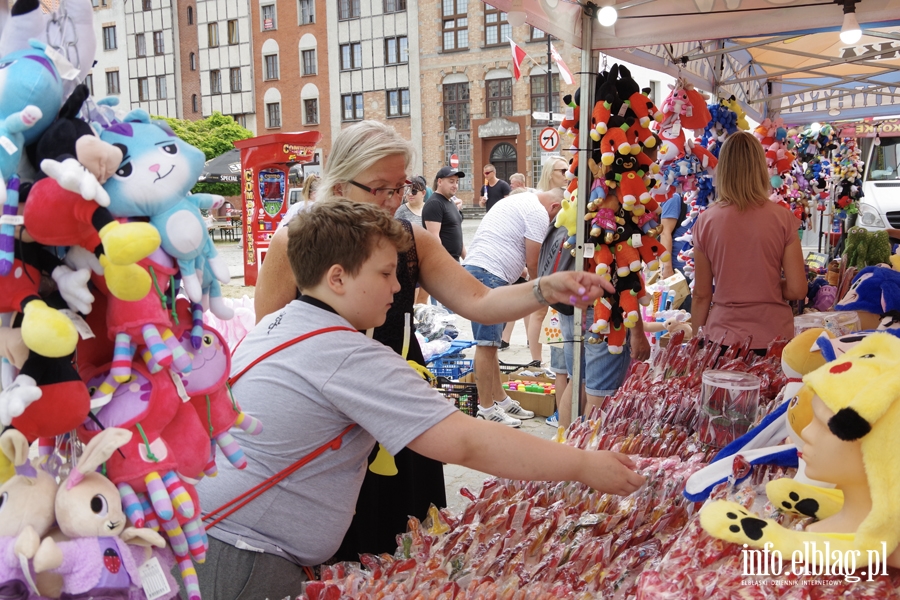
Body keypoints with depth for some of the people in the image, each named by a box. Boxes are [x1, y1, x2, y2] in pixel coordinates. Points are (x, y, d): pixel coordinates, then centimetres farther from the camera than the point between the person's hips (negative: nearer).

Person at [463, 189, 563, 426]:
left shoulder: (519, 201, 25)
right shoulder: (539, 213, -5)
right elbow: (533, 263, -5)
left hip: (474, 270, 11)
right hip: (488, 275, -11)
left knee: (490, 344, 14)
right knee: (487, 345, -6)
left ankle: (501, 400, 22)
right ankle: (486, 410, -1)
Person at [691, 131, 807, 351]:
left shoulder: (706, 221, -6)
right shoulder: (782, 218, -6)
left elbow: (701, 295, -2)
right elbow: (797, 290, -7)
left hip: (722, 336, 0)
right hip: (772, 336, 0)